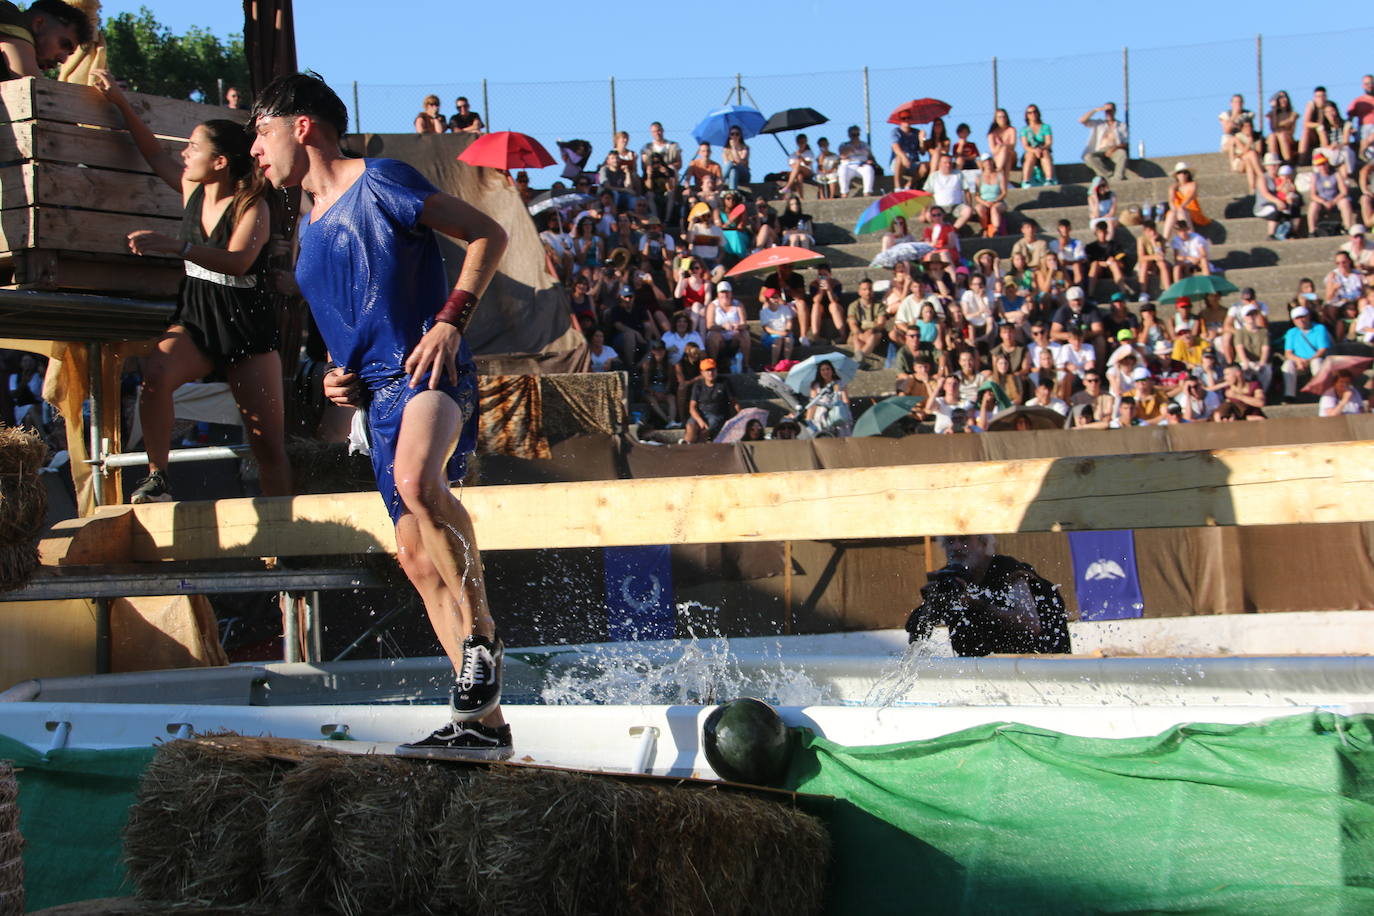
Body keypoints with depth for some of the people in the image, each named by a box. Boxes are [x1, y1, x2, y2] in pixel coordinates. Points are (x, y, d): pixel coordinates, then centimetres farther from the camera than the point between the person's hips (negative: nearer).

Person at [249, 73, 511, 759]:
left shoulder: (378, 182, -1)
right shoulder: (309, 228, 22)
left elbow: (487, 234, -4)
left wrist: (450, 321, -14)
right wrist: (339, 377, 12)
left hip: (428, 370, -8)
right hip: (377, 393, 8)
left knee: (417, 480, -38)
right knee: (417, 557, 2)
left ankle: (480, 632, -22)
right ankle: (483, 722, 4)